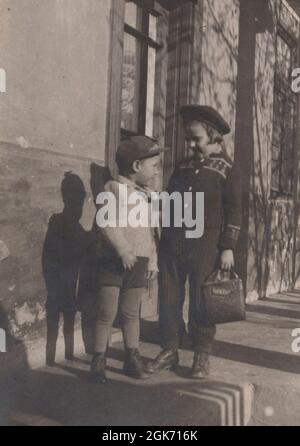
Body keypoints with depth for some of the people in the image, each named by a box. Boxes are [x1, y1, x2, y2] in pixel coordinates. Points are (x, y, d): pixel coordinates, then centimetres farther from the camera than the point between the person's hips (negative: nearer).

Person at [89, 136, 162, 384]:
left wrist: (153, 261, 13)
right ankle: (99, 362, 11)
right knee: (107, 314, 0)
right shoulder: (114, 189, -7)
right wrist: (123, 250, -25)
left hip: (139, 262, 6)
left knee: (132, 313, 14)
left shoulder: (146, 195, 15)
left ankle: (132, 359, 24)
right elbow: (107, 223, -18)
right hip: (114, 261, -6)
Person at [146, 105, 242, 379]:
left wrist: (228, 247, -9)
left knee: (200, 301, 1)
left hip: (204, 245, -5)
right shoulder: (183, 166, 16)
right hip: (172, 242, 5)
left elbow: (234, 211, -2)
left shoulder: (226, 169, 2)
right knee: (169, 298, 6)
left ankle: (202, 356, 16)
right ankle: (170, 351, 19)